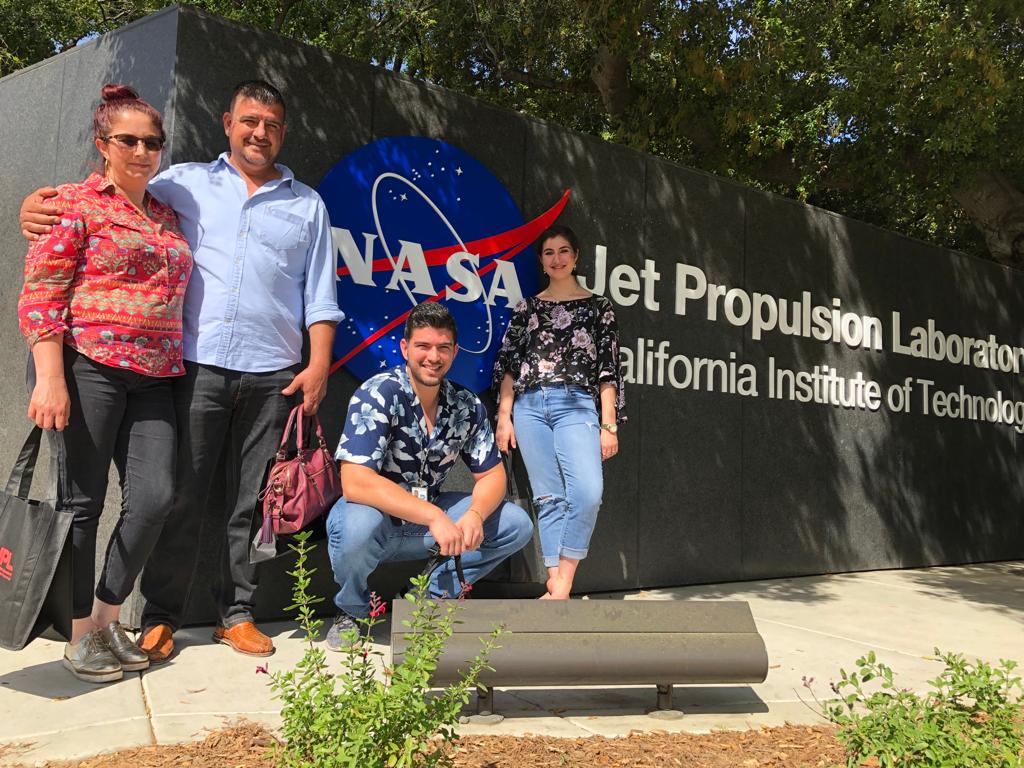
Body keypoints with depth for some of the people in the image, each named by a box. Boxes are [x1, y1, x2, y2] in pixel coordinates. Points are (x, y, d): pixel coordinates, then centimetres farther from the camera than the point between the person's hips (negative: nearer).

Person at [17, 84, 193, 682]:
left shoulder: (168, 216, 19)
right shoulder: (75, 203, 1)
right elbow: (39, 294, -6)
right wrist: (49, 377, -16)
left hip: (153, 379, 6)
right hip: (87, 368, -5)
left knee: (156, 498, -2)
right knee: (83, 500, 1)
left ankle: (109, 617, 18)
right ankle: (81, 634, 16)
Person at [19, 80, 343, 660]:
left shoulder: (307, 205, 16)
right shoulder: (185, 183, 14)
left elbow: (320, 296, 11)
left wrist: (319, 364, 0)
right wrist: (42, 204, -9)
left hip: (272, 377, 1)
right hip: (197, 368, -1)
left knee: (252, 504, 6)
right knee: (181, 499, 1)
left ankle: (238, 613, 19)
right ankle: (161, 617, 13)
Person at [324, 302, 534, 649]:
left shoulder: (467, 405, -3)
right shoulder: (376, 395, -20)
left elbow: (491, 475, 1)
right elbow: (355, 482, -30)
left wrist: (474, 515, -23)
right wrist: (434, 516, -35)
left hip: (429, 522, 5)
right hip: (377, 518, -5)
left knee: (517, 525, -7)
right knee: (358, 525, -38)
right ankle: (352, 609, -4)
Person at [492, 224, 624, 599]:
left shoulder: (598, 307, 10)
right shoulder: (526, 308, 14)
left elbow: (609, 369, 5)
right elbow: (507, 364, 13)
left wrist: (609, 425, -1)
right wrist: (504, 415, 4)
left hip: (577, 404, -2)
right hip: (530, 406, 2)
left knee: (588, 490, -21)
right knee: (549, 498, 0)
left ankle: (564, 581, -10)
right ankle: (555, 584, 4)